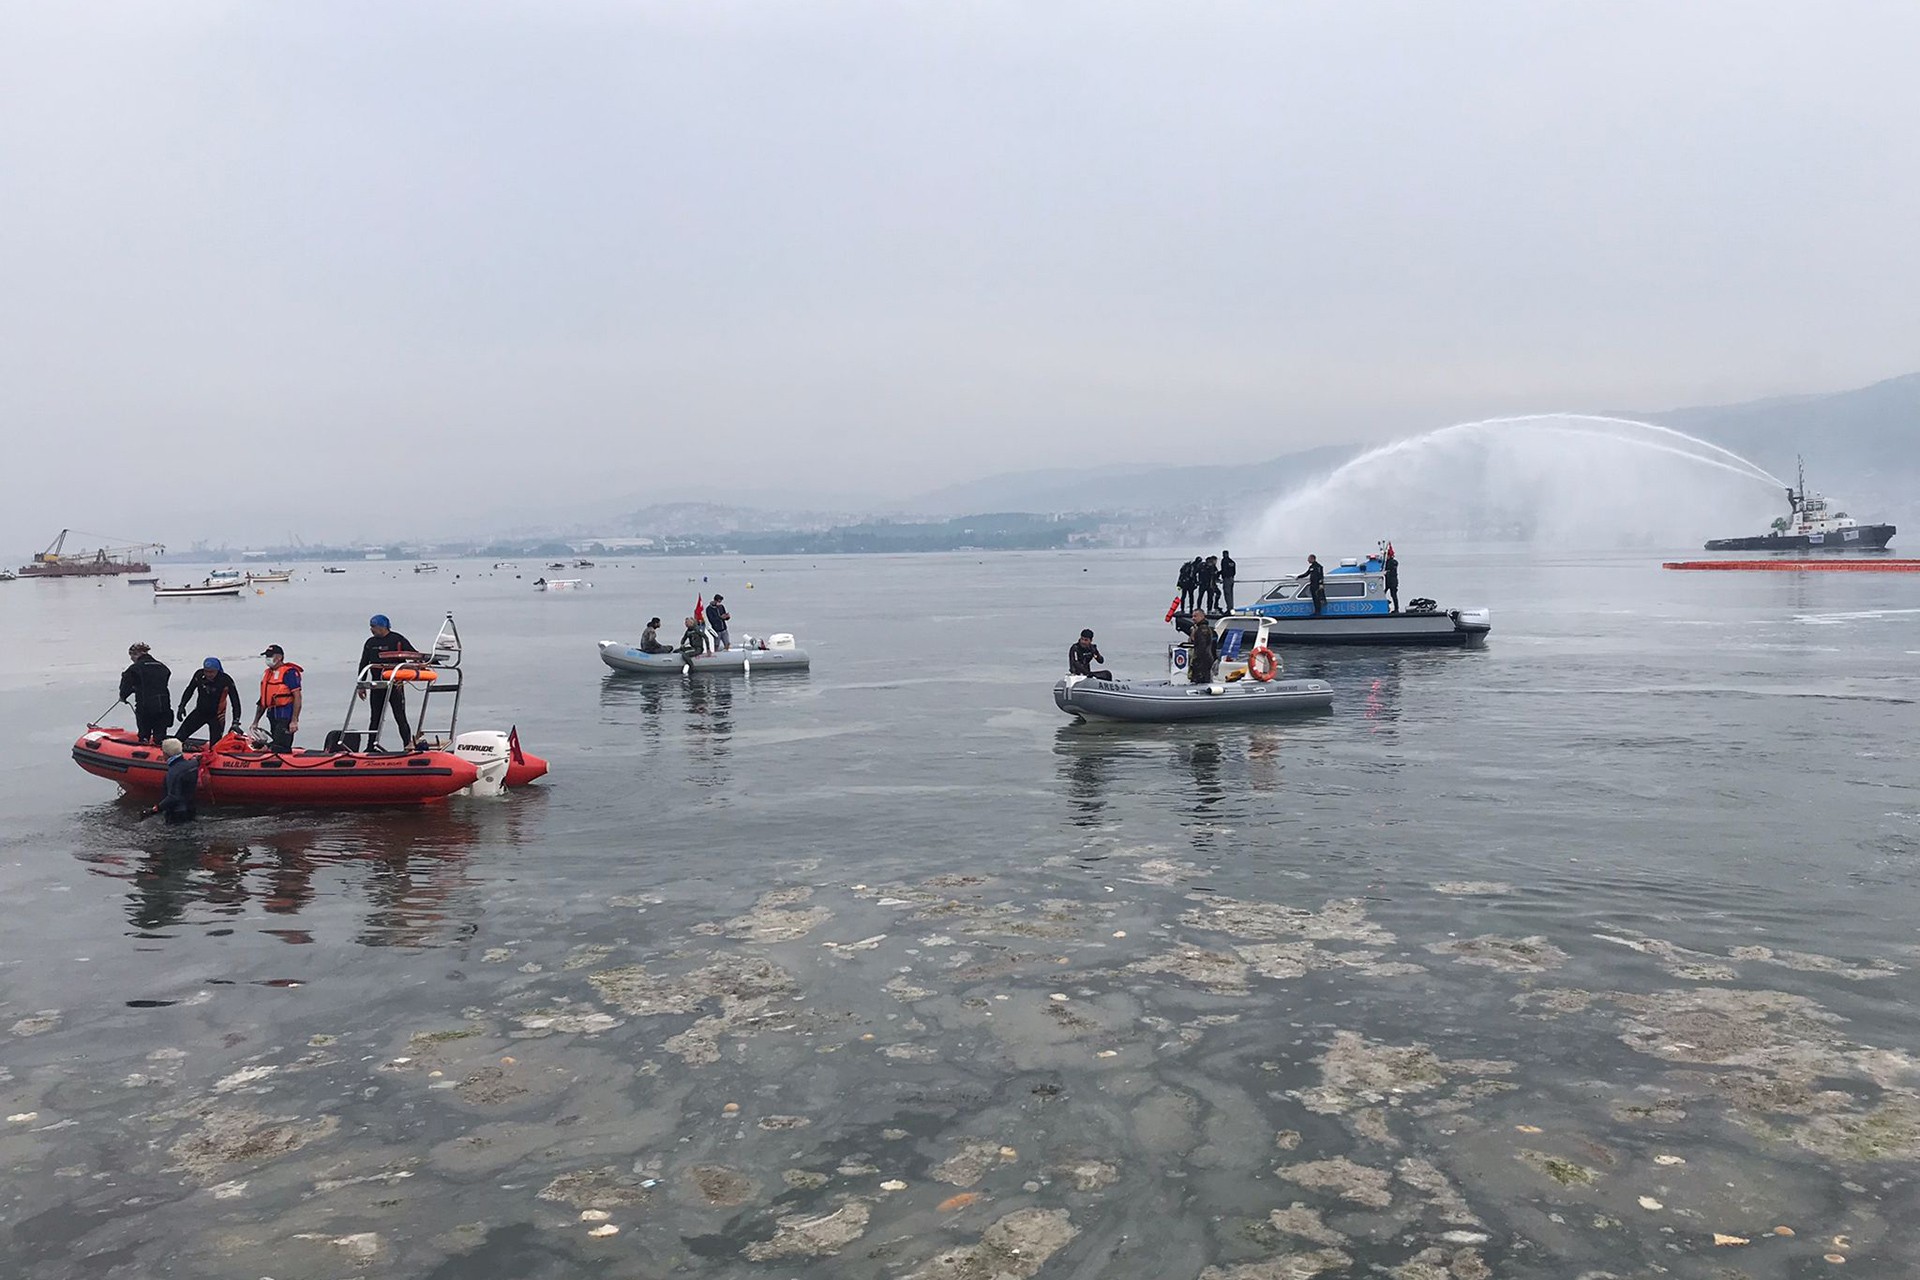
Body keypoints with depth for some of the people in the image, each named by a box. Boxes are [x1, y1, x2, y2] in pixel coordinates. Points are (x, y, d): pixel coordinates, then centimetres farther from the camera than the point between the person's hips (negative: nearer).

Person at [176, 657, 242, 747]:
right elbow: (189, 690, 7)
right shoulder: (199, 675, -14)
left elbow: (235, 701, -19)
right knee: (180, 735, 0)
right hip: (200, 712, 4)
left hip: (217, 716, -3)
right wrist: (182, 706, 0)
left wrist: (236, 722, -26)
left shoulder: (226, 681, -24)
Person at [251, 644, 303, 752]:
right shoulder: (266, 674, 19)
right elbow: (263, 700, 24)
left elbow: (297, 697, -14)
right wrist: (255, 722, 22)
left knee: (279, 748, -18)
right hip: (272, 716, 9)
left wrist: (294, 721, -21)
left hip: (286, 716, -9)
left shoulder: (289, 672, -8)